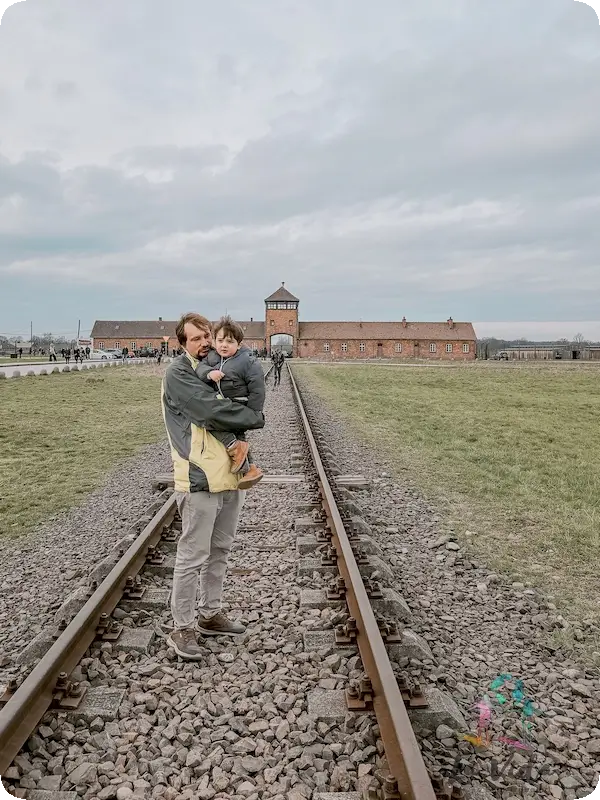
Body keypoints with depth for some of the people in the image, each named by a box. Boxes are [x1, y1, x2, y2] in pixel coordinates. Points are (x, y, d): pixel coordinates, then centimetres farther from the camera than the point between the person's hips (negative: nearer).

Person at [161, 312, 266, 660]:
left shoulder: (220, 367, 14)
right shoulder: (179, 372, -9)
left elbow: (244, 403, 17)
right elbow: (212, 410, -20)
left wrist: (247, 418, -6)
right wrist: (255, 418, -10)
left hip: (231, 474, 8)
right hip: (201, 477, -8)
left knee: (219, 551, 18)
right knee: (192, 557, 1)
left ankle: (211, 614, 33)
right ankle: (183, 628, 15)